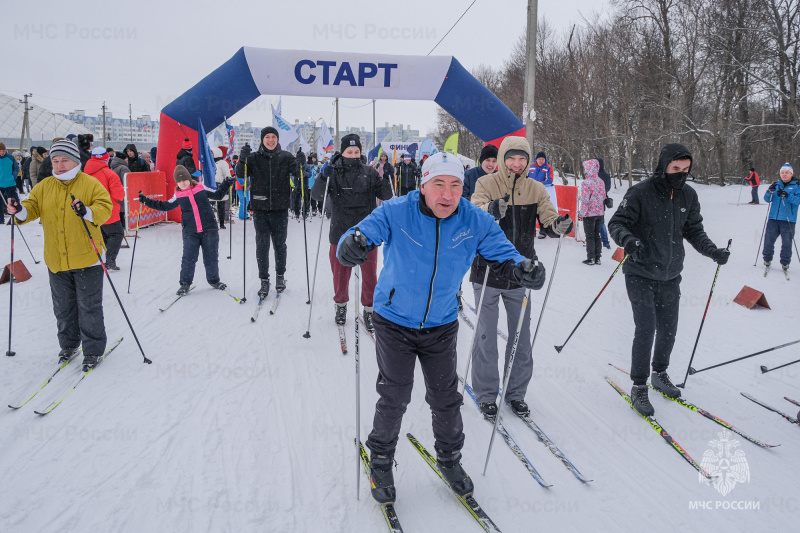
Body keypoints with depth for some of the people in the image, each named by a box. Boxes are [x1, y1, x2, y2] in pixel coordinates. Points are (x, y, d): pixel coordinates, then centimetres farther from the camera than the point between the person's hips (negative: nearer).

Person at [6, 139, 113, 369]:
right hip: (56, 260, 5)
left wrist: (86, 212, -34)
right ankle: (69, 344, 34)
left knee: (89, 307, 1)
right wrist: (21, 211, -16)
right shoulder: (44, 186, 9)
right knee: (63, 307, 17)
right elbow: (33, 207, 6)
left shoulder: (91, 184, -6)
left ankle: (93, 349, 14)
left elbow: (105, 208, -15)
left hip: (86, 258, -5)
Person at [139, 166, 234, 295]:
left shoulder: (201, 188, 4)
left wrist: (226, 185, 3)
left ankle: (214, 280, 24)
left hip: (209, 229, 0)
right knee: (189, 258, -4)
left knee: (211, 257, 6)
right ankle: (185, 283, 9)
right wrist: (147, 201, 13)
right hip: (190, 232, 0)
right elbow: (164, 206, 17)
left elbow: (217, 195, 14)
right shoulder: (178, 196, 6)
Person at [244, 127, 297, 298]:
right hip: (260, 209, 0)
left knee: (280, 245, 12)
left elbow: (297, 174, -5)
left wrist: (301, 164, -25)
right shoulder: (254, 157, 3)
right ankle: (264, 281, 10)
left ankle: (280, 276, 29)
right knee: (262, 246, 1)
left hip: (280, 209, 0)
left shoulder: (285, 157, 2)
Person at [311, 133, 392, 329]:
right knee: (340, 274, 13)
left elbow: (386, 196, 1)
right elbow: (317, 195, -9)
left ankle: (369, 310, 23)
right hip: (340, 234, 0)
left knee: (370, 274, 6)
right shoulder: (333, 172, -1)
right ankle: (341, 305, 35)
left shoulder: (369, 172, 1)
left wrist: (387, 177, -15)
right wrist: (324, 177, -25)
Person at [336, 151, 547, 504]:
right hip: (395, 322, -2)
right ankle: (381, 461, 29)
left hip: (441, 326, 3)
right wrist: (353, 245, -48)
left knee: (446, 399, 12)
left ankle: (449, 459, 38)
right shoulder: (396, 213, -19)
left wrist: (522, 269, -30)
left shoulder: (476, 221, -12)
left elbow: (503, 254, -7)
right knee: (394, 399, 3)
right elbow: (364, 233, -23)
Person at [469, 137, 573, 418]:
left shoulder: (536, 189, 3)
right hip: (488, 273, -3)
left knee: (521, 337, 12)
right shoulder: (486, 184, -7)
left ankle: (516, 392, 28)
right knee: (486, 336, 5)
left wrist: (559, 225, -28)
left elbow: (548, 220, -5)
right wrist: (492, 211, -46)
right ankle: (486, 394, 21)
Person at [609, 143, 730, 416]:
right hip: (641, 275, -5)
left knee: (668, 329, 13)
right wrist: (628, 240, -34)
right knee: (646, 329, -9)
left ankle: (660, 374, 36)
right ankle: (639, 386, 6)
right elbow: (617, 223, -14)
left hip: (670, 276, 6)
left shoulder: (688, 195, 3)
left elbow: (694, 230, 12)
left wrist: (712, 250, -4)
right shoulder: (640, 193, -14)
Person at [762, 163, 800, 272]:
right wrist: (770, 191, -13)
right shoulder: (777, 184, 14)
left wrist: (787, 195, -25)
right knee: (768, 239, 2)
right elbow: (767, 199, 8)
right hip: (773, 218, 3)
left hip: (788, 220, -3)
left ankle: (785, 263, 11)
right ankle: (767, 260, 16)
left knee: (786, 243, -2)